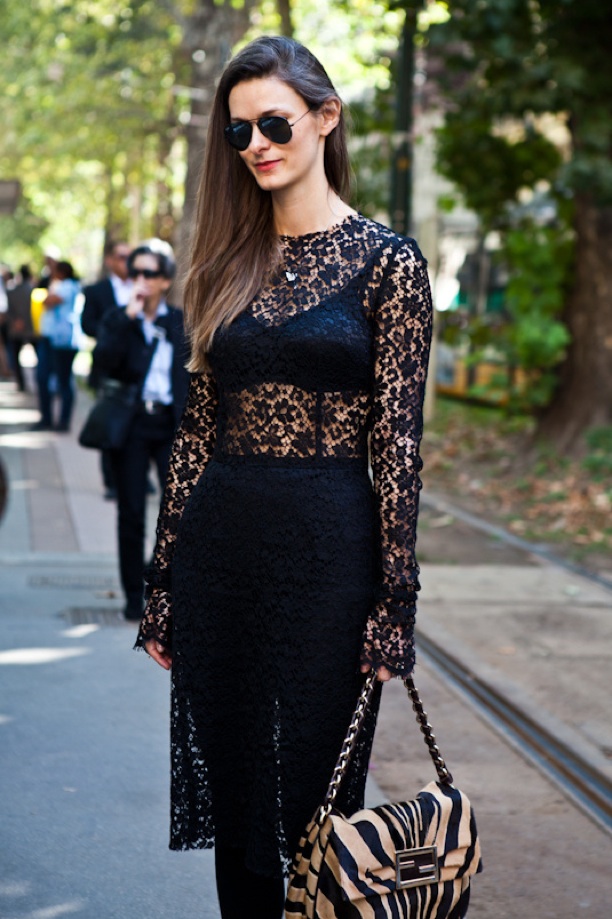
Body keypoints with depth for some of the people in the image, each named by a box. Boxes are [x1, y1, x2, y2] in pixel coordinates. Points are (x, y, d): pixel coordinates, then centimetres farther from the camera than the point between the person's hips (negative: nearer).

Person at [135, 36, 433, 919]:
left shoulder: (387, 262, -5)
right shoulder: (228, 264, 9)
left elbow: (399, 441, -7)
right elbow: (197, 427, 10)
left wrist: (395, 599, -10)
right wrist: (164, 581, 8)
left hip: (328, 547, -5)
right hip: (218, 544, 5)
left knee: (314, 797, 5)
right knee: (231, 796, 12)